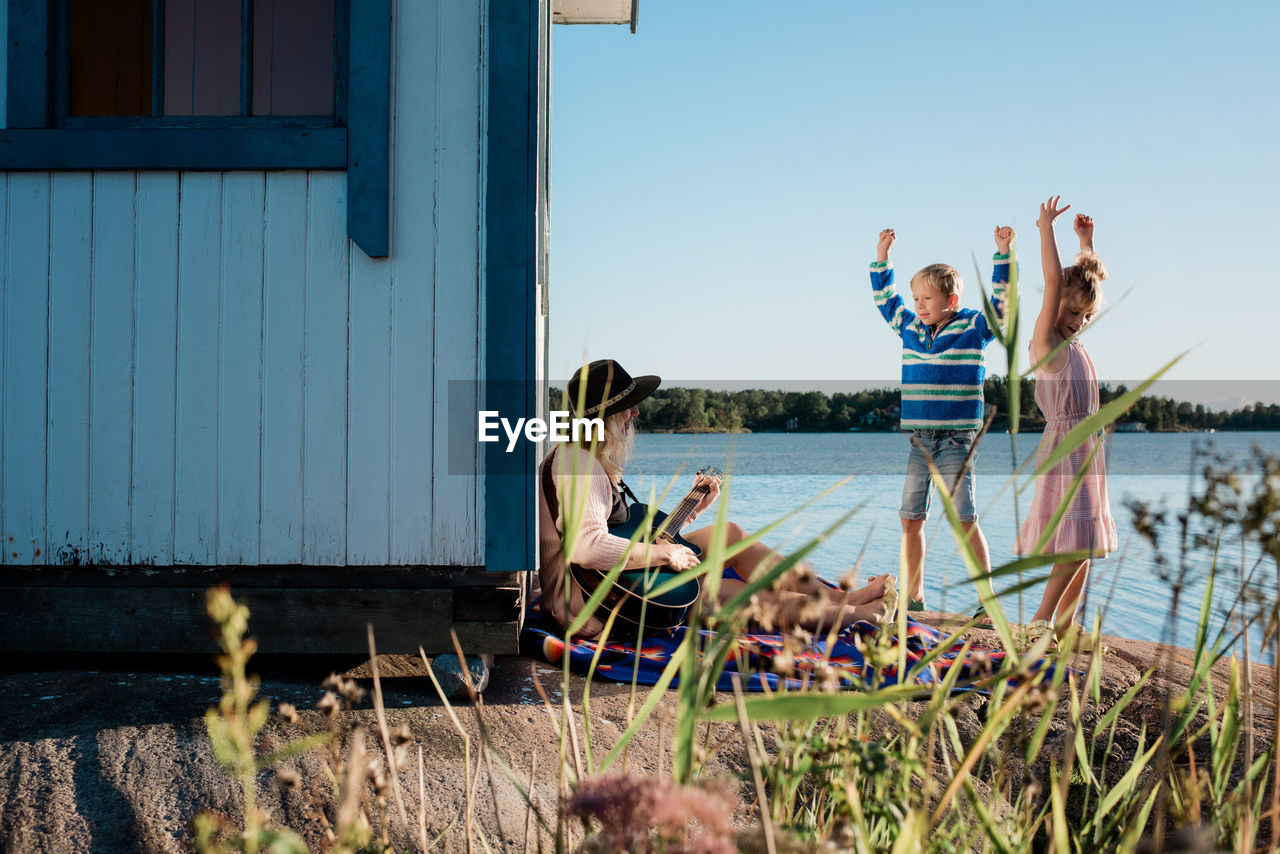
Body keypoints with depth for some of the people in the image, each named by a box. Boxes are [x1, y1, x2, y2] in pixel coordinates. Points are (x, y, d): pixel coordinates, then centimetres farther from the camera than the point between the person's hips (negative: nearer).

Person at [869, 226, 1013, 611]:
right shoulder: (910, 328, 11)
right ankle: (914, 596, 17)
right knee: (910, 519, 6)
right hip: (916, 437, 5)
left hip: (956, 438, -5)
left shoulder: (974, 328, -1)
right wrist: (882, 258, 20)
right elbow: (885, 299, 23)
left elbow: (1001, 299, -8)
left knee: (965, 519, -7)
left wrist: (1004, 253, -13)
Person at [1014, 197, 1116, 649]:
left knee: (1087, 543, 8)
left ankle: (1065, 624, 13)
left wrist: (1086, 240, 22)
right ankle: (1040, 620, -7)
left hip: (1088, 449, 9)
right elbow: (1055, 281, -18)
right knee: (1077, 542, -13)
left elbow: (1092, 278, 24)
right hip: (1062, 448, -8)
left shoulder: (1074, 341, 11)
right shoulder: (1045, 341, -10)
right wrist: (1046, 228, -16)